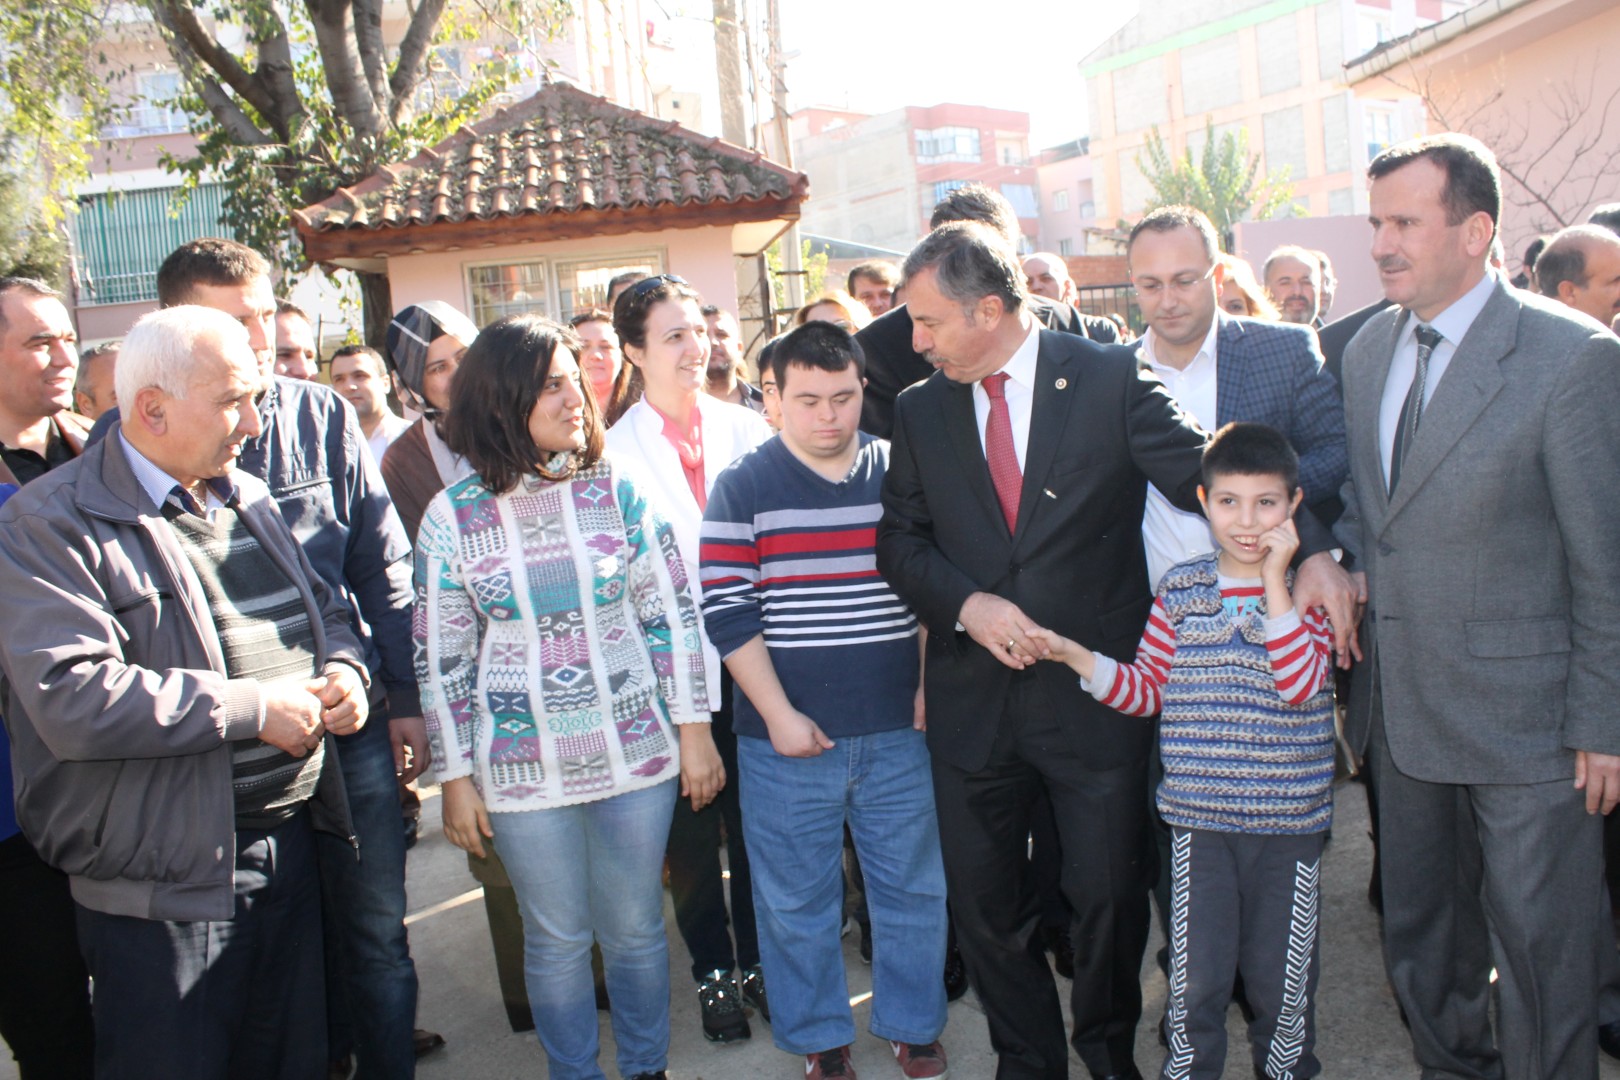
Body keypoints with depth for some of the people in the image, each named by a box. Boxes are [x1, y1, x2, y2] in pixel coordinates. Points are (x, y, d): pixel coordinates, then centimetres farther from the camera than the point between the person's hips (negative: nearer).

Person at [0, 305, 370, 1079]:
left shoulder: (248, 500, 11)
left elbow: (324, 608, 23)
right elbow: (71, 697, -26)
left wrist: (343, 668, -1)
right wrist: (253, 708, -22)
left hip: (290, 841, 7)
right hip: (163, 878, -6)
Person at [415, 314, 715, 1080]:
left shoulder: (617, 491, -4)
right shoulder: (453, 517, -6)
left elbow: (673, 616, 0)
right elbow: (441, 659, 0)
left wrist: (693, 733, 0)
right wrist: (455, 778, 1)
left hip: (636, 754, 1)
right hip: (523, 771, -1)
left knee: (635, 927, 15)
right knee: (557, 938, 13)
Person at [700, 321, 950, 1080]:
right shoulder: (743, 487, -3)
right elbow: (727, 610, -7)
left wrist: (930, 685, 2)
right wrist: (778, 715, -10)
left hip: (897, 730, 2)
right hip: (787, 736, -2)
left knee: (913, 888, 13)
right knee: (797, 900, 11)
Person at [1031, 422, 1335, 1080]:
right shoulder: (1180, 590, 1)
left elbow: (1300, 685, -19)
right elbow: (1147, 690, 4)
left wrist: (1274, 582, -20)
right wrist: (1077, 658, -10)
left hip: (1290, 823, -1)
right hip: (1198, 817, 1)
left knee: (1282, 977, 14)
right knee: (1196, 981, 7)